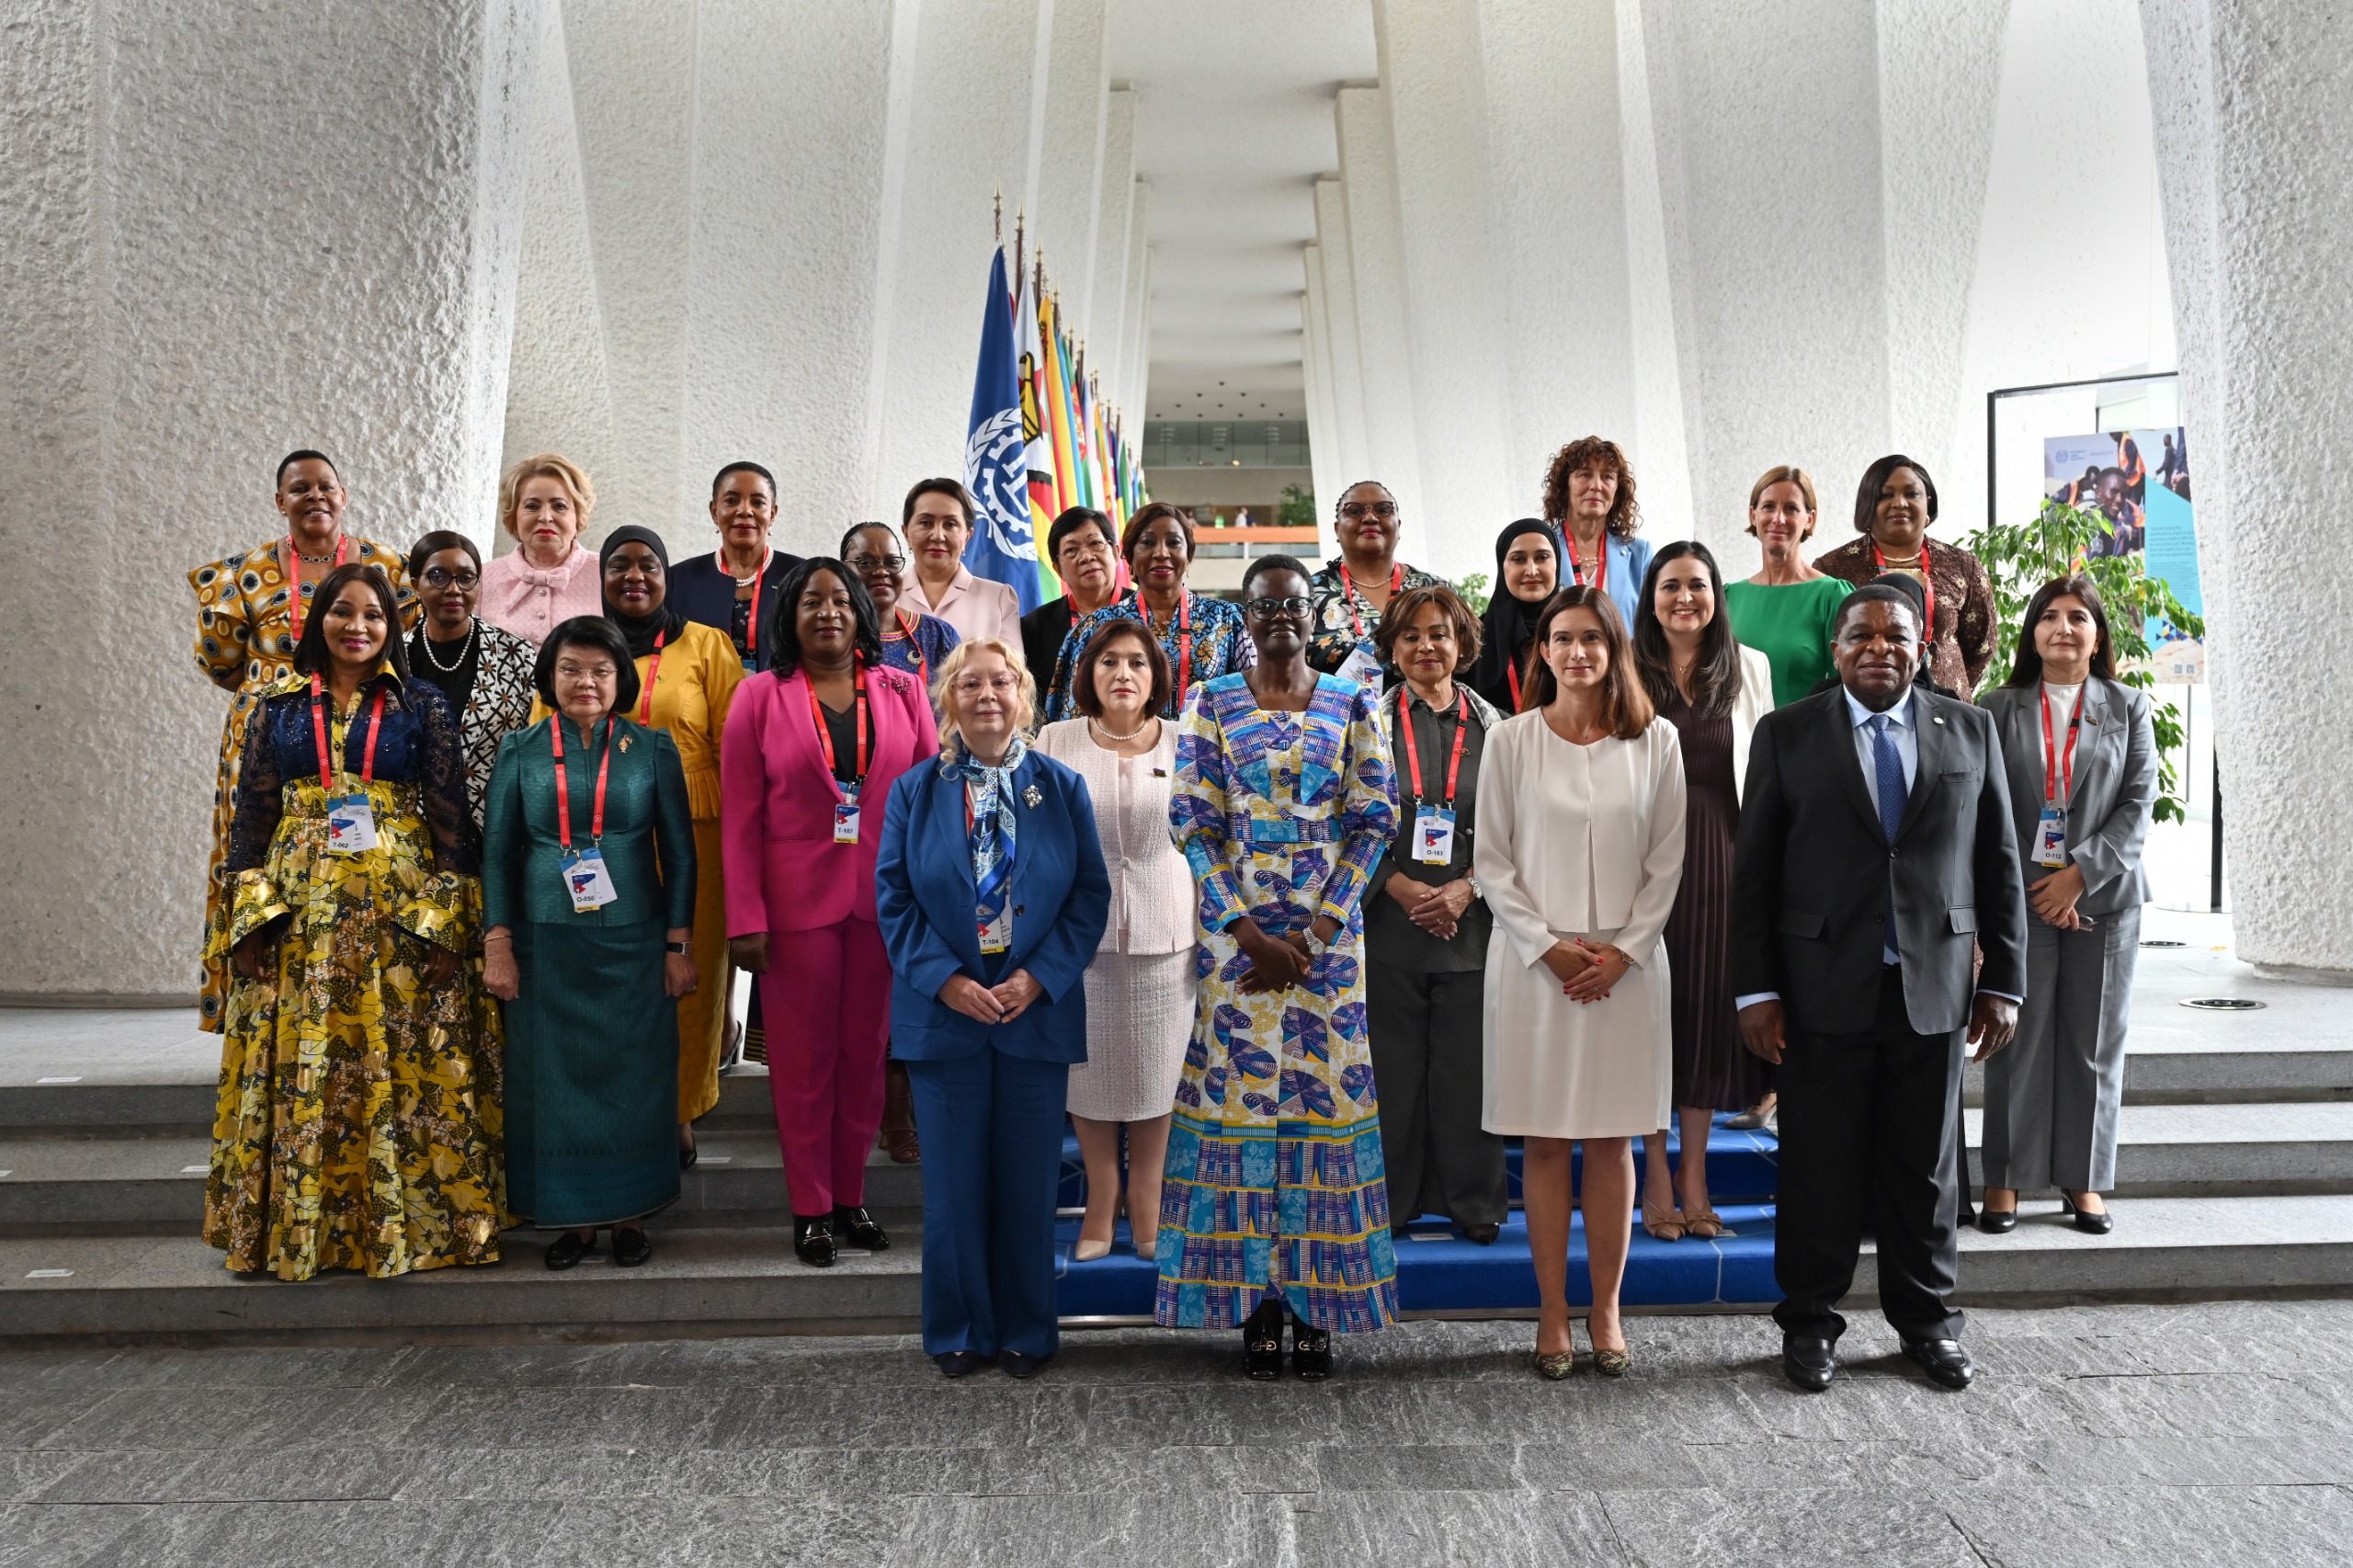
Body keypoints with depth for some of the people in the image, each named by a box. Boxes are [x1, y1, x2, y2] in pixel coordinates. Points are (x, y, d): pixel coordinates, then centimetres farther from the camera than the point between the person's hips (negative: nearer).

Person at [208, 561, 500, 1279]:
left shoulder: (422, 707, 4)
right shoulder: (277, 706, 10)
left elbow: (450, 818, 1)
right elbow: (252, 816, 9)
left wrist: (450, 920, -6)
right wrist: (249, 916, 0)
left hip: (403, 910, -2)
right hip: (297, 910, 2)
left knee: (400, 1067, -2)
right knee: (297, 1070, 2)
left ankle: (406, 1219, 8)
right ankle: (294, 1228, 14)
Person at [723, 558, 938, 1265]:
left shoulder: (901, 691, 6)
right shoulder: (760, 697, 1)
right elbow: (740, 816, -2)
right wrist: (745, 917, -9)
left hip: (884, 901, 2)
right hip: (796, 902, -2)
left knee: (866, 1051, 9)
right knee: (803, 1056, 6)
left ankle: (852, 1198, 22)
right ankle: (810, 1208, 17)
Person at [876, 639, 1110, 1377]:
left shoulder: (1061, 788, 3)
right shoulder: (913, 791, 3)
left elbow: (1091, 894, 0)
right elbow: (894, 898, 0)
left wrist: (1039, 977, -11)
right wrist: (946, 981, -12)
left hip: (1038, 1008, 0)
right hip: (945, 1012, 0)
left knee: (1029, 1181, 7)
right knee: (954, 1182, 6)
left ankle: (1026, 1331, 22)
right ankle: (959, 1331, 22)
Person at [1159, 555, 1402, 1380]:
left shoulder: (1352, 704, 6)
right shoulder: (1212, 704, 4)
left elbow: (1376, 819, 0)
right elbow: (1192, 825, -1)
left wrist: (1315, 931, -9)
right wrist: (1249, 933, -11)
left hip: (1328, 933, 1)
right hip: (1235, 932, 0)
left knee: (1326, 1094, 1)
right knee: (1241, 1090, 0)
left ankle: (1317, 1306, 12)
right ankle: (1257, 1304, 11)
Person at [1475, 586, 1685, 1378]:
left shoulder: (1656, 741, 2)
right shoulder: (1510, 741, 0)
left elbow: (1666, 860, 3)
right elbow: (1492, 862, 0)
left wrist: (1622, 950, -7)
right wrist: (1550, 946, -8)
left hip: (1626, 963, 1)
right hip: (1533, 960, -1)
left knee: (1613, 1139, 6)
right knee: (1544, 1141, 4)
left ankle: (1606, 1310, 17)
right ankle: (1552, 1313, 14)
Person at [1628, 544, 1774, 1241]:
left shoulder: (1750, 669, 8)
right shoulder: (1626, 670, 1)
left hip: (1722, 860, 2)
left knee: (1712, 1007, 7)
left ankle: (1694, 1171, 19)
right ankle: (1657, 1175, 13)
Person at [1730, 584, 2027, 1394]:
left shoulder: (1970, 731, 7)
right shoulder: (1787, 734, 1)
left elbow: (1999, 865, 8)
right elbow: (1753, 872, -1)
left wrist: (2002, 980, 4)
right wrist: (1755, 990, -6)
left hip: (1932, 989, 2)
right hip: (1823, 988, -2)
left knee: (1926, 1167, 11)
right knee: (1819, 1167, 5)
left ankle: (1927, 1320, 27)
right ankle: (1809, 1322, 20)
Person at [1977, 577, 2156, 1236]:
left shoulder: (2129, 707, 9)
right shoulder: (2000, 707, 5)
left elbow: (2140, 802, 1)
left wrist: (2081, 873, -10)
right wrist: (2035, 889, -8)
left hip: (2104, 895, 1)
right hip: (2021, 896, -1)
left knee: (2093, 1042, 5)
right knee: (2018, 1040, 0)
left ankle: (2084, 1180, 15)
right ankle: (2005, 1180, 7)